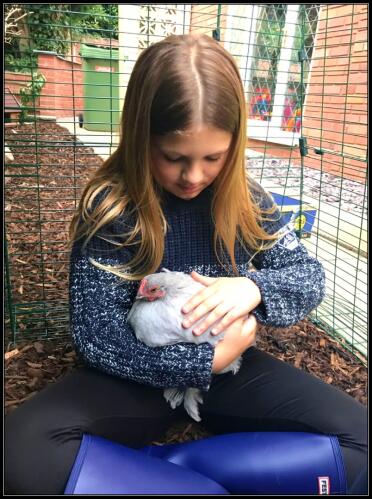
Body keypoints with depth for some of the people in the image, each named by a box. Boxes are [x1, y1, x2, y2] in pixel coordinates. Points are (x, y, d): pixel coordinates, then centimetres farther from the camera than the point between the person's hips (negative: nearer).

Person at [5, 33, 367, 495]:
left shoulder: (245, 199, -5)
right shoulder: (109, 207, -16)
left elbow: (310, 275, 0)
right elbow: (97, 337, -16)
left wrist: (255, 286, -22)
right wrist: (204, 361, -22)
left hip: (229, 365, 3)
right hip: (139, 376, -2)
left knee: (358, 436, -13)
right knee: (21, 453, -28)